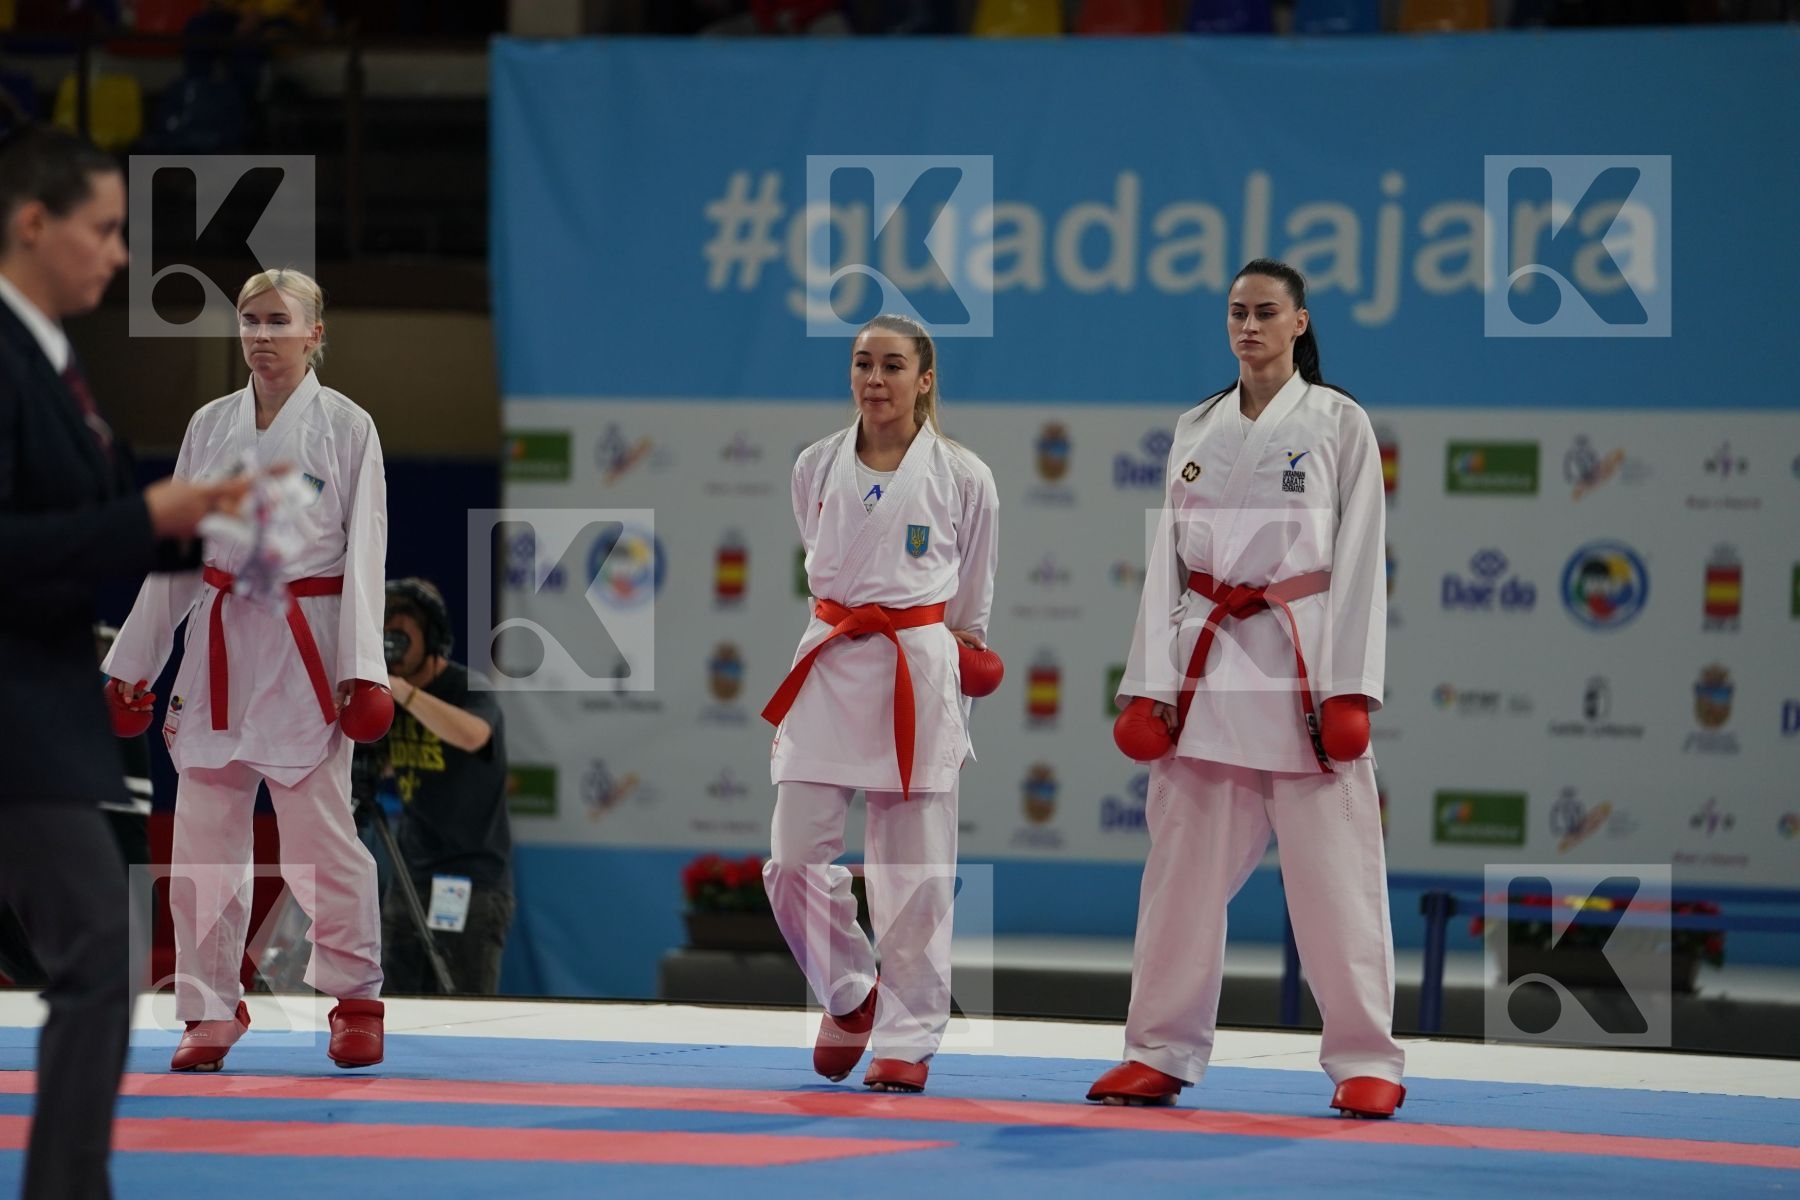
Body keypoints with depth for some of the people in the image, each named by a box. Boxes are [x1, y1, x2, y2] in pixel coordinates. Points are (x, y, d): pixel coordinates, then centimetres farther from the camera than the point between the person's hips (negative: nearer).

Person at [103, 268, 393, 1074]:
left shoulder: (345, 427, -1)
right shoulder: (209, 427, 10)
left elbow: (364, 551, -3)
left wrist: (363, 670, -10)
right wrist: (134, 663, 11)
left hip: (305, 647, -4)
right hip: (219, 644, 4)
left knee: (321, 837, -5)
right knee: (203, 838, 3)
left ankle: (355, 999, 12)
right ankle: (211, 1012, 13)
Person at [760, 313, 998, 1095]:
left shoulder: (963, 478, -2)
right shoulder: (816, 468, 6)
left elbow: (971, 604, 10)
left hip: (918, 675, -3)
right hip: (829, 669, 3)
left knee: (913, 874, 0)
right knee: (795, 857, -4)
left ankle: (906, 1038, 10)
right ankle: (848, 996, 20)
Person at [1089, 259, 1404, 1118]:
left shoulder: (1339, 425, 1)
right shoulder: (1197, 429, 12)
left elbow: (1357, 558, -4)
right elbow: (1167, 558, 11)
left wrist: (1348, 689, -11)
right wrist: (1148, 685, 3)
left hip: (1302, 662, -4)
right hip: (1207, 661, 4)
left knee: (1332, 870, -5)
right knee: (1183, 864, 5)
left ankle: (1366, 1062, 3)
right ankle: (1161, 1053, 14)